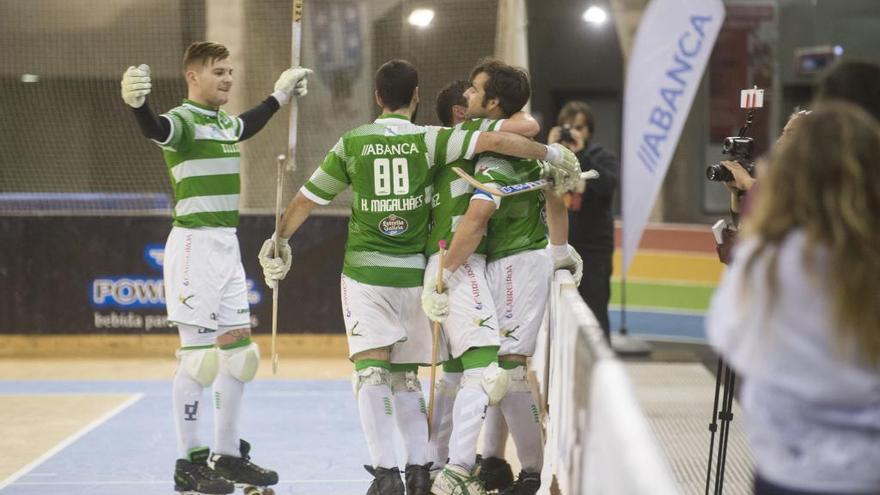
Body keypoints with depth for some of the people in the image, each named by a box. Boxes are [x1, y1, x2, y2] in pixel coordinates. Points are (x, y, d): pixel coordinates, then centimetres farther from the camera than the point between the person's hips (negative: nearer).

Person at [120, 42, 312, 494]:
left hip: (227, 246, 9)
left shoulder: (224, 122, 15)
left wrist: (279, 97, 50)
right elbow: (156, 130, -36)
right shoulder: (182, 120, -12)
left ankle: (226, 455, 19)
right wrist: (138, 106, -57)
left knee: (238, 347, 11)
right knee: (198, 352, -8)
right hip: (194, 243, -9)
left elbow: (247, 126, 40)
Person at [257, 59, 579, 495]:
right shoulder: (428, 141, -4)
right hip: (413, 275, 2)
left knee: (372, 371, -4)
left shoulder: (352, 143, -2)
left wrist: (279, 240, 20)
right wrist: (551, 153, -2)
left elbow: (305, 201, 4)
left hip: (365, 272, -2)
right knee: (406, 376, 14)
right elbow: (492, 141, -14)